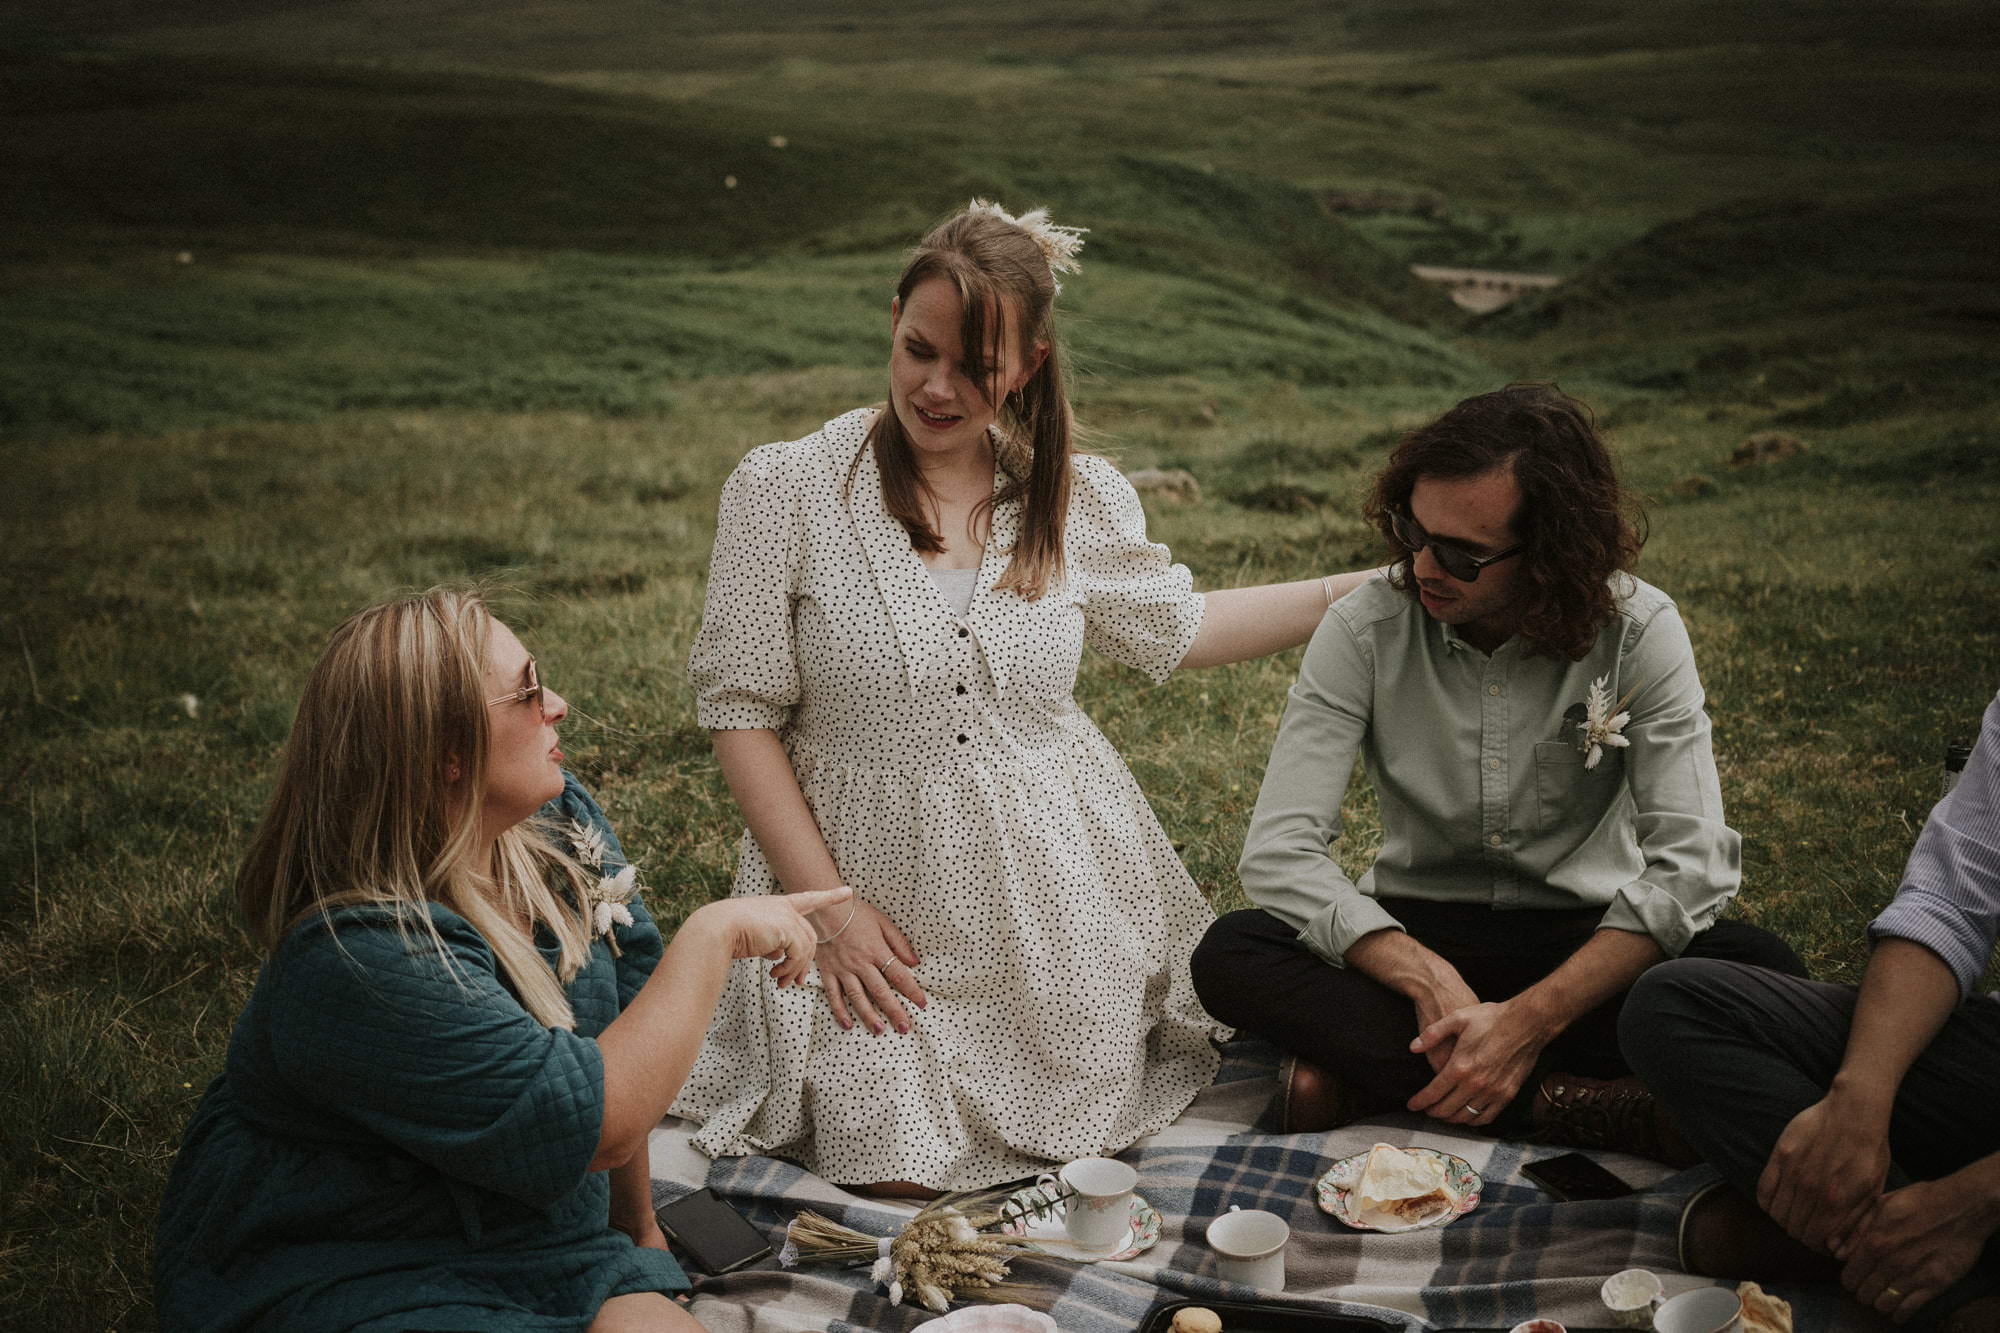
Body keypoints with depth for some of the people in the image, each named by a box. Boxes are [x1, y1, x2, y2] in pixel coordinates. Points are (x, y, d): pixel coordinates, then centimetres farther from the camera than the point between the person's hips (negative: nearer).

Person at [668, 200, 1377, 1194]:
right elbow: (740, 708, -8)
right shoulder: (785, 490, -11)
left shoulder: (1077, 497, -2)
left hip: (1052, 887, 2)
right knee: (899, 1174, -5)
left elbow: (1174, 629, 16)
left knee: (1077, 1139, 5)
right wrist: (827, 902, -13)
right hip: (876, 880, -2)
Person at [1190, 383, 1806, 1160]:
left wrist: (1526, 1021, -32)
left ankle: (1371, 1074, -29)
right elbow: (1278, 852, -19)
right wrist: (1432, 983, -32)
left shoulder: (1639, 630, -14)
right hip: (1415, 932, 1)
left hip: (1584, 942, 0)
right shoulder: (1365, 630, -13)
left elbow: (1689, 864, -21)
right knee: (1230, 956, -27)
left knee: (1761, 972, -30)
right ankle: (1563, 1102, -30)